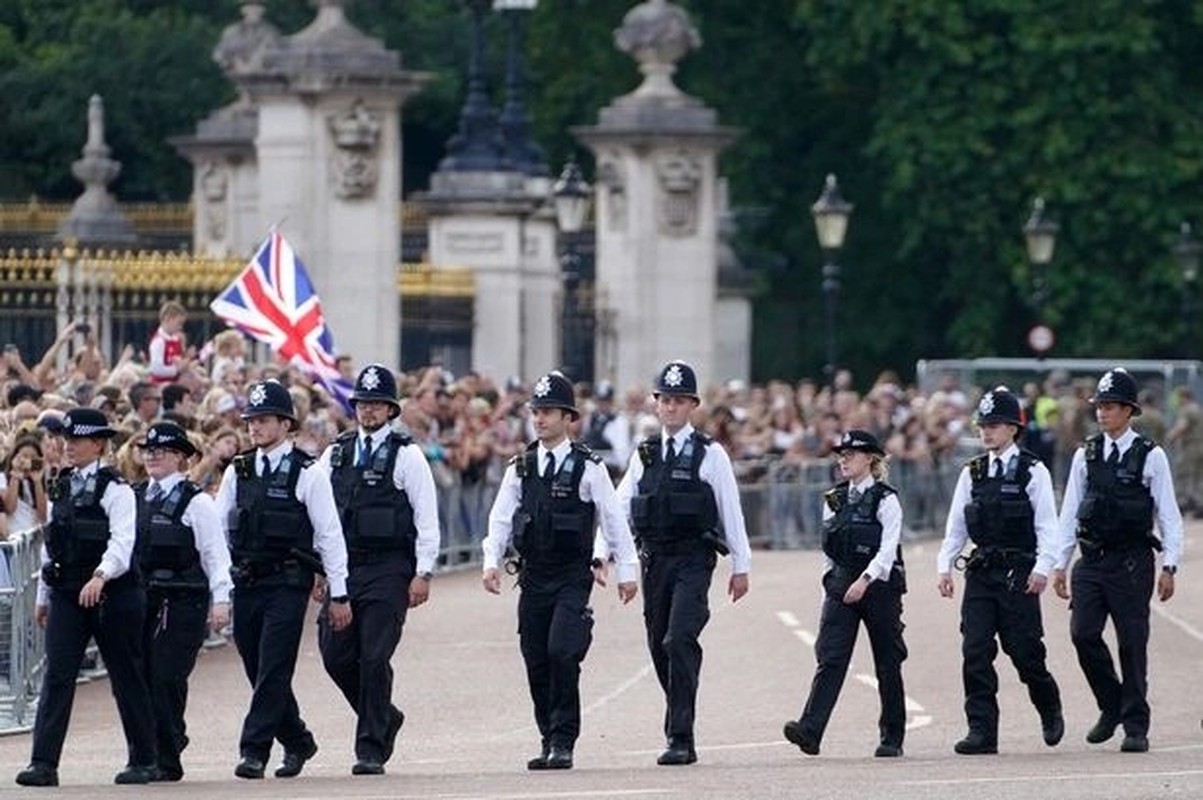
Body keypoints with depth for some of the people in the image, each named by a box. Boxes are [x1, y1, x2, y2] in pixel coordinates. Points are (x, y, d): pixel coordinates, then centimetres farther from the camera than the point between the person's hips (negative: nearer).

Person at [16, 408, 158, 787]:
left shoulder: (115, 489, -7)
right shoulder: (61, 487, 13)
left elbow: (122, 542, -18)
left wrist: (100, 577, -33)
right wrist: (43, 596, 19)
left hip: (111, 595, -5)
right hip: (67, 595, 5)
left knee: (127, 677, 6)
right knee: (57, 677, -5)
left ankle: (143, 760, 17)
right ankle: (43, 763, -10)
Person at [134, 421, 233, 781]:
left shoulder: (195, 502, -2)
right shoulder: (136, 499, 15)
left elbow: (215, 553, -4)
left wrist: (221, 599, -11)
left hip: (183, 603, -5)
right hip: (143, 600, 5)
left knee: (167, 679, -10)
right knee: (143, 678, 2)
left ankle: (167, 760, -6)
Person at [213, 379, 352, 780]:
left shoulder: (306, 474, -3)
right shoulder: (237, 472, 10)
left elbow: (330, 535, -2)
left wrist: (339, 594, -4)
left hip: (288, 584, -5)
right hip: (246, 582, 5)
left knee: (273, 670, -10)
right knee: (259, 670, 9)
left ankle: (255, 750, -11)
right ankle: (297, 742, 26)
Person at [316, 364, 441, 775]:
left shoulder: (407, 455, 0)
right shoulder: (335, 455, 12)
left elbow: (427, 518, -2)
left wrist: (423, 574, -8)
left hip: (388, 571, -5)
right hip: (342, 568, 5)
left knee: (375, 658, -9)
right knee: (336, 656, 2)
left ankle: (371, 750, -4)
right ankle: (384, 717, 25)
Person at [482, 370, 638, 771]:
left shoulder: (587, 467, -2)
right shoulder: (521, 467, 9)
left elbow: (613, 520, 1)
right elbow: (501, 519, 6)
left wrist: (626, 570, 0)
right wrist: (491, 562, -8)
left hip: (573, 576, -4)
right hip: (533, 576, 4)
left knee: (562, 654, -16)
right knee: (536, 662, 5)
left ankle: (563, 744, -11)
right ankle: (550, 740, 16)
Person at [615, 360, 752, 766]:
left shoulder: (710, 455, 1)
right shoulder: (644, 455, 12)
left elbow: (731, 511, 3)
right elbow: (620, 507, 8)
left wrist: (741, 566, 2)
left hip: (693, 559, -5)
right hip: (654, 560, 5)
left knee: (680, 642, -17)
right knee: (659, 647, 8)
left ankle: (680, 739, -18)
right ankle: (680, 729, 23)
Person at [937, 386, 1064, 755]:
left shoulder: (1032, 471, -2)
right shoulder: (972, 473, 11)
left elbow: (1046, 524, -5)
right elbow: (956, 524, 13)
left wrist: (1043, 567, -15)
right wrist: (945, 565, 4)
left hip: (1019, 572, -4)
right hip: (981, 571, 4)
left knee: (1024, 651, -1)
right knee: (975, 652, -5)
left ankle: (1050, 710, 26)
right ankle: (981, 731, -3)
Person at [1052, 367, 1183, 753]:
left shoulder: (1150, 456, -1)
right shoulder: (1086, 456, 9)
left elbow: (1168, 515, 0)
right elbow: (1070, 512, 12)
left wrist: (1169, 566, -6)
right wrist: (1060, 564, 8)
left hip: (1131, 562, -3)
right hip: (1091, 561, 3)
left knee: (1133, 643, -2)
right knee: (1083, 634, -8)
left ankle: (1135, 727, 6)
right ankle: (1111, 707, 14)